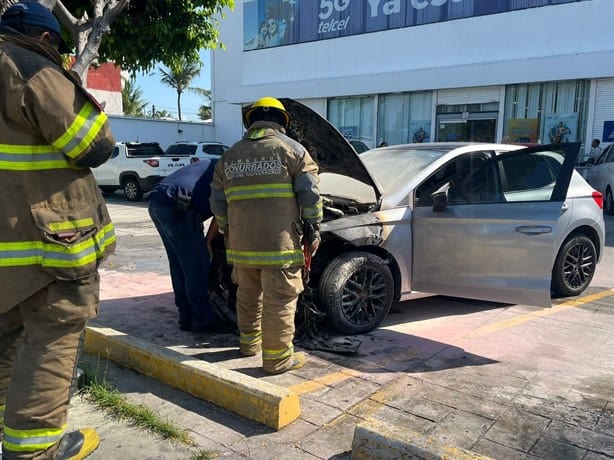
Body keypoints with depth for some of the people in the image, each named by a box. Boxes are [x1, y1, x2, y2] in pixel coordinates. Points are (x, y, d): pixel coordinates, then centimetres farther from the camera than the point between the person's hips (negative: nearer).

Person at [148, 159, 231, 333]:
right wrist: (208, 242, 9)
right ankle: (203, 320, 6)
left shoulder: (213, 166, 32)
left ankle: (187, 317, 21)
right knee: (197, 266, -2)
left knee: (179, 265, 14)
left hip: (156, 201, 10)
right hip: (175, 206, -10)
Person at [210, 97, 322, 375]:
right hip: (280, 241, -5)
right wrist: (312, 229, 3)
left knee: (248, 294, 21)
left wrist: (227, 232, 26)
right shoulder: (291, 149, 1)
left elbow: (218, 201, 17)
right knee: (279, 300, 2)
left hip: (241, 242, 5)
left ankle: (249, 342, 36)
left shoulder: (230, 155, 15)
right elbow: (310, 193, -4)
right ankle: (277, 358, 9)